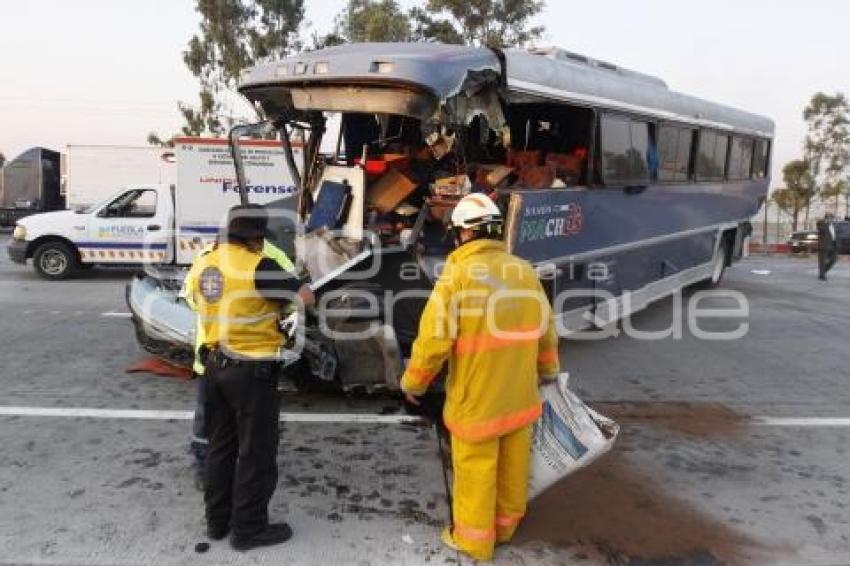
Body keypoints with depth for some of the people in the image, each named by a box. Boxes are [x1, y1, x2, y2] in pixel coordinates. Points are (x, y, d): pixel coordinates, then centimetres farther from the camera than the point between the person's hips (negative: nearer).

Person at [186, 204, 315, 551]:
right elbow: (307, 298, -17)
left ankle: (217, 520, 33)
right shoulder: (257, 267, -20)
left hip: (215, 366, 8)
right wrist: (281, 295, 4)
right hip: (251, 371, -8)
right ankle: (249, 528, 18)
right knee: (256, 452, 6)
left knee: (221, 446, 20)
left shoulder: (205, 264, 5)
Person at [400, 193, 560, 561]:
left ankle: (474, 539, 27)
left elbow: (434, 339, -16)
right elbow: (546, 332, 9)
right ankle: (505, 526, 39)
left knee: (475, 470, 11)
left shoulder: (457, 274, -16)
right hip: (520, 395, 6)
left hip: (476, 398, -5)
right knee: (513, 466, 20)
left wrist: (413, 382, 0)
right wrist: (547, 372, 26)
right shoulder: (525, 272, 0)